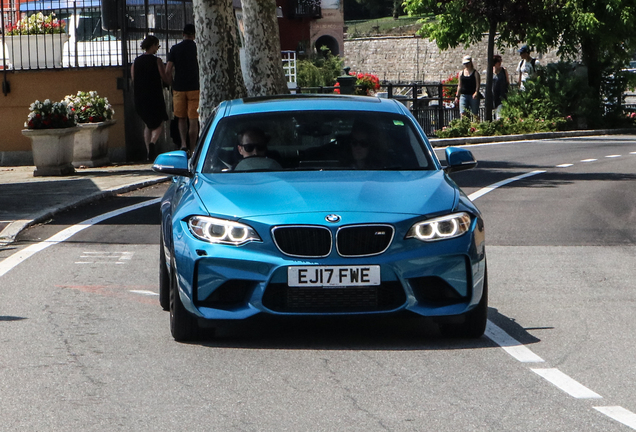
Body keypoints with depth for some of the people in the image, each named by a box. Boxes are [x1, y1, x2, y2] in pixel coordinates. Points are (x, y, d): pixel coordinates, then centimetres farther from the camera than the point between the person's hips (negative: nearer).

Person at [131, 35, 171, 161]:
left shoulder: (136, 61, 5)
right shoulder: (156, 61, -9)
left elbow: (133, 79, 9)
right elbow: (165, 79, -6)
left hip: (140, 98, 4)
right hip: (154, 97, -4)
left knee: (147, 125, 18)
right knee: (159, 124, 7)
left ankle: (148, 152, 10)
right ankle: (152, 143, -21)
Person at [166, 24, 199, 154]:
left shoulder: (175, 49, 1)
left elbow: (168, 70, -3)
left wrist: (172, 83, 12)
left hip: (179, 88, 1)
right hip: (194, 87, -1)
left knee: (181, 118, 14)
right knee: (193, 120, 1)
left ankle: (183, 144, -2)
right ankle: (192, 149, 0)